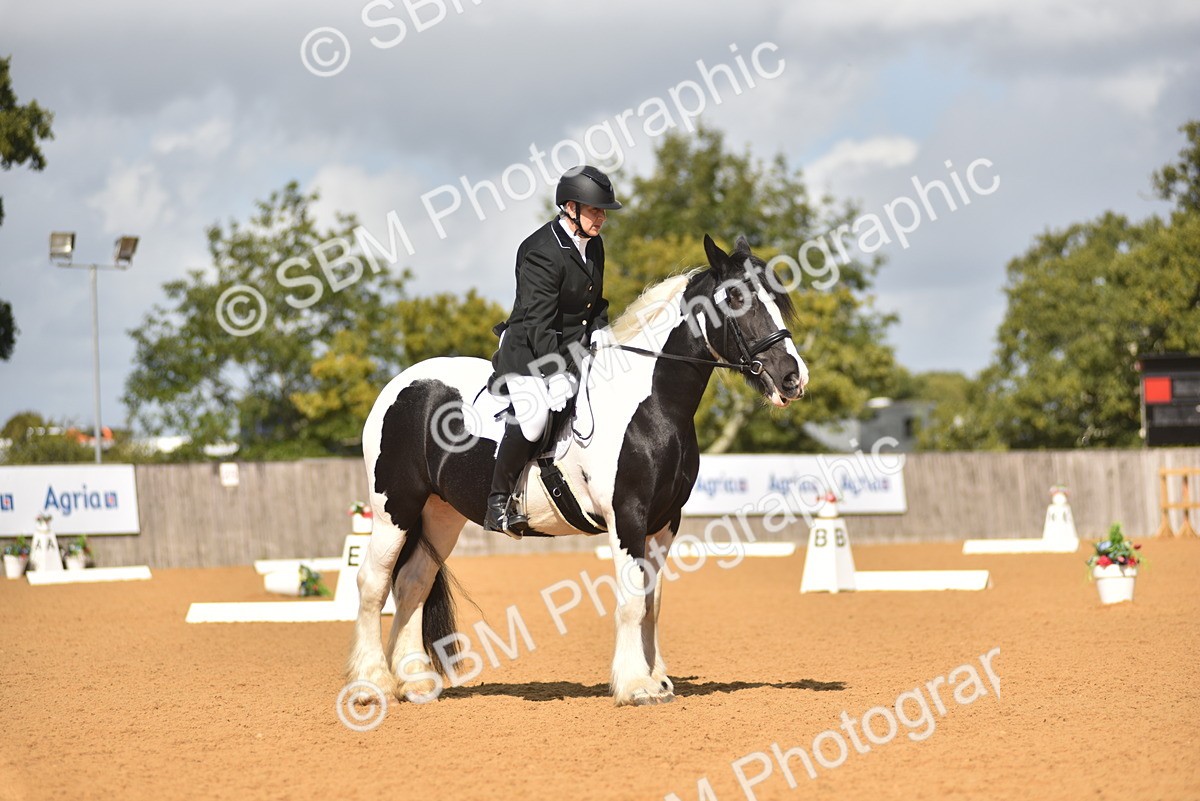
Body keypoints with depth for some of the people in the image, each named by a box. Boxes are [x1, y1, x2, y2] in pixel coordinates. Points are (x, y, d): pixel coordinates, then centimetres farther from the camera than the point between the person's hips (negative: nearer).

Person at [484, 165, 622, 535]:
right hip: (528, 349, -9)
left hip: (576, 348, 9)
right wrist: (559, 376, -29)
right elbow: (539, 324, -23)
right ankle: (499, 501, -21)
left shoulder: (593, 245, 9)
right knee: (533, 414, -32)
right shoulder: (542, 252, -19)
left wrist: (600, 333, 2)